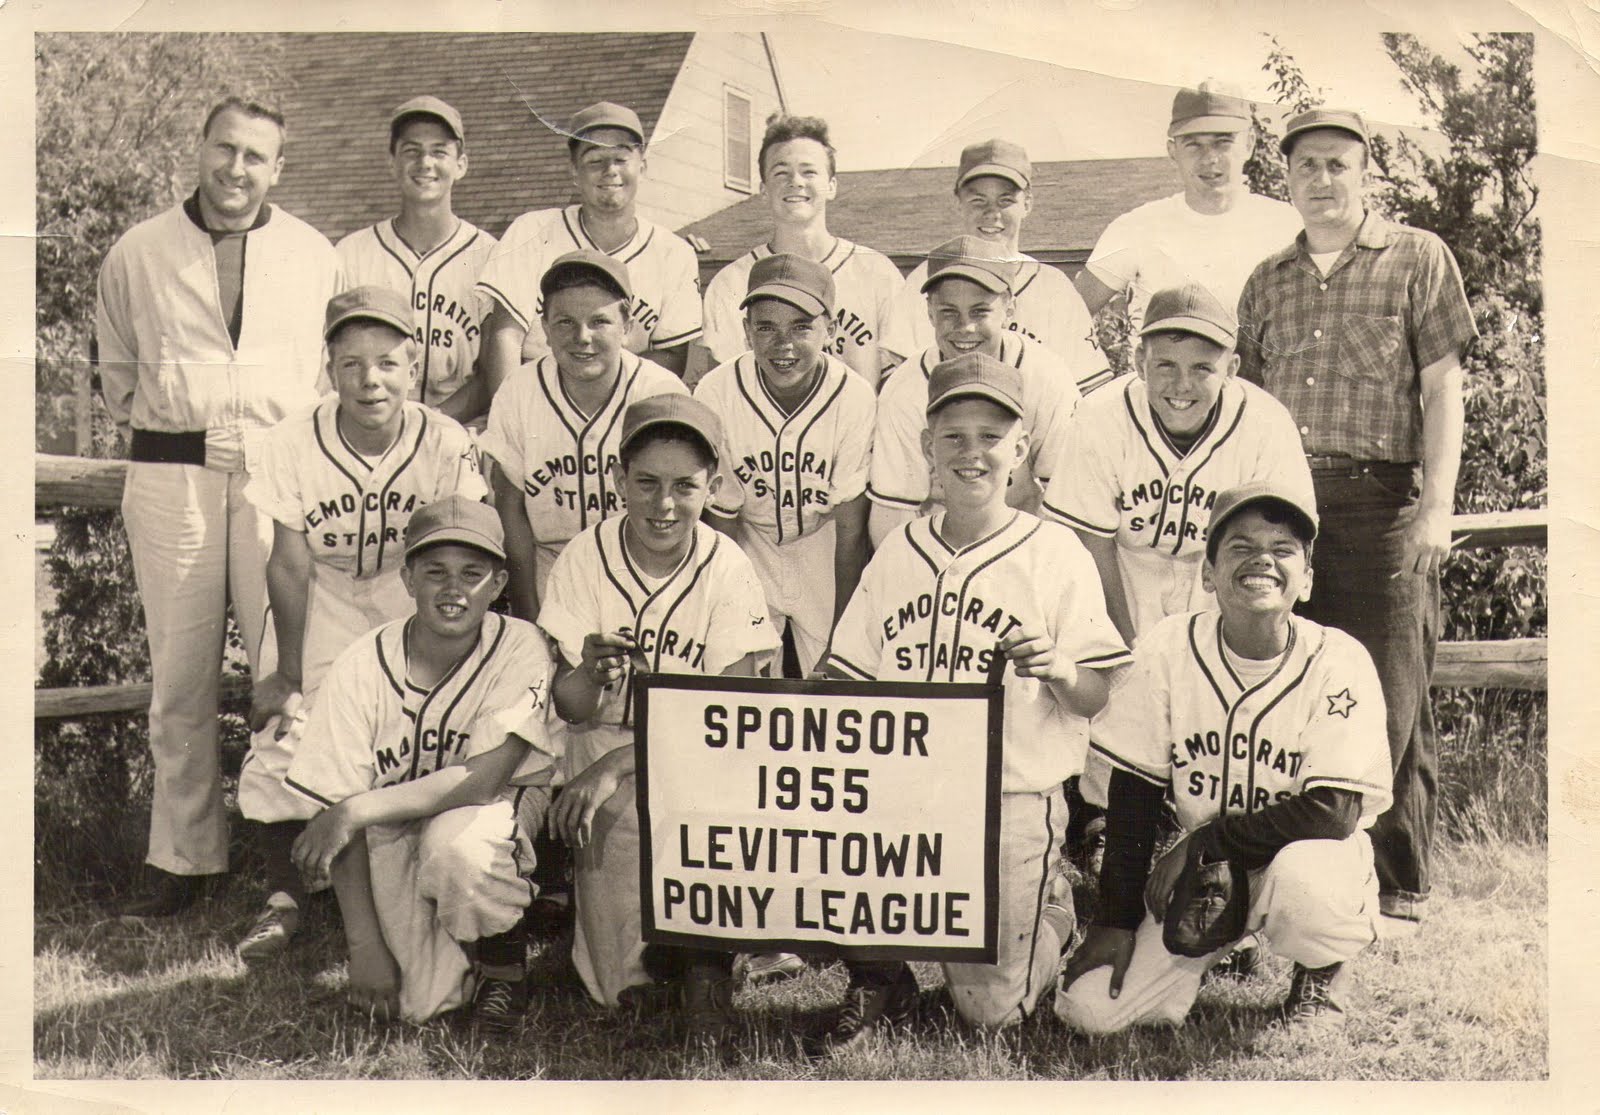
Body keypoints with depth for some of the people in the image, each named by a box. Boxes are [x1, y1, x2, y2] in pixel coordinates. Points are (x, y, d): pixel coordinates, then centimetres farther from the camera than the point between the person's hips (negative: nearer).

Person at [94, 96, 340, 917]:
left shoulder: (314, 256, 9)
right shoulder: (137, 254, 11)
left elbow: (335, 367, 14)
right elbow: (117, 367, 23)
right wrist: (146, 429, 16)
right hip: (171, 473, 1)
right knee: (179, 675, 4)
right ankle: (181, 856, 15)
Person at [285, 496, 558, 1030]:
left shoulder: (518, 649, -20)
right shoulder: (363, 665, -16)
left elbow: (484, 781, -28)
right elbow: (342, 812, -14)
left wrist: (355, 811, -31)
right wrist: (365, 946, -17)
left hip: (500, 807, -1)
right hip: (393, 827, 1)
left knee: (455, 842, -37)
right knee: (419, 1002, -13)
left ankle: (504, 957, -5)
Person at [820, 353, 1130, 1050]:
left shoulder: (1056, 554, -2)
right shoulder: (898, 552, 9)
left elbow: (1096, 700, -2)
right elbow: (850, 683, 11)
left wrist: (1061, 671, -24)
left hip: (1015, 798, -3)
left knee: (993, 1007, -4)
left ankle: (1052, 908, 29)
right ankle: (878, 980, 5)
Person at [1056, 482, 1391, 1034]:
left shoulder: (1338, 663, -16)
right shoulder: (1169, 647, -11)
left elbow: (1335, 812, -21)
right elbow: (1134, 790, -5)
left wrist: (1202, 843, -19)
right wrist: (1117, 918, -6)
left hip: (1312, 857, -2)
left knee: (1300, 877, -39)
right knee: (1089, 1007, -12)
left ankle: (1324, 976, -1)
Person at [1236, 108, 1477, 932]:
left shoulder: (1418, 257, 7)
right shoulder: (1269, 280, 18)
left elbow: (1442, 388, 1)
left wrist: (1437, 506, -8)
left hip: (1380, 500, -3)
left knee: (1389, 701, -2)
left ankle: (1395, 889, 8)